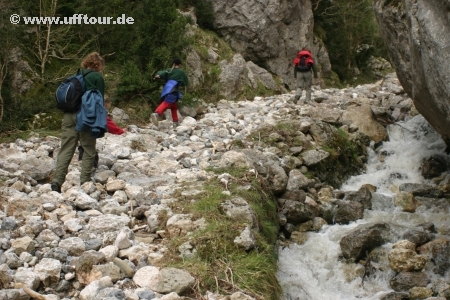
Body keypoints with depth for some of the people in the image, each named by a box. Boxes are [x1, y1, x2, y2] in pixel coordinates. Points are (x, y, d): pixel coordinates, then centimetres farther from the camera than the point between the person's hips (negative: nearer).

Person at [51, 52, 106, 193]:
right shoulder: (97, 77, 2)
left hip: (69, 115, 5)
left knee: (66, 149, 3)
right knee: (89, 151, 5)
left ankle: (57, 180, -7)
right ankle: (85, 181, 2)